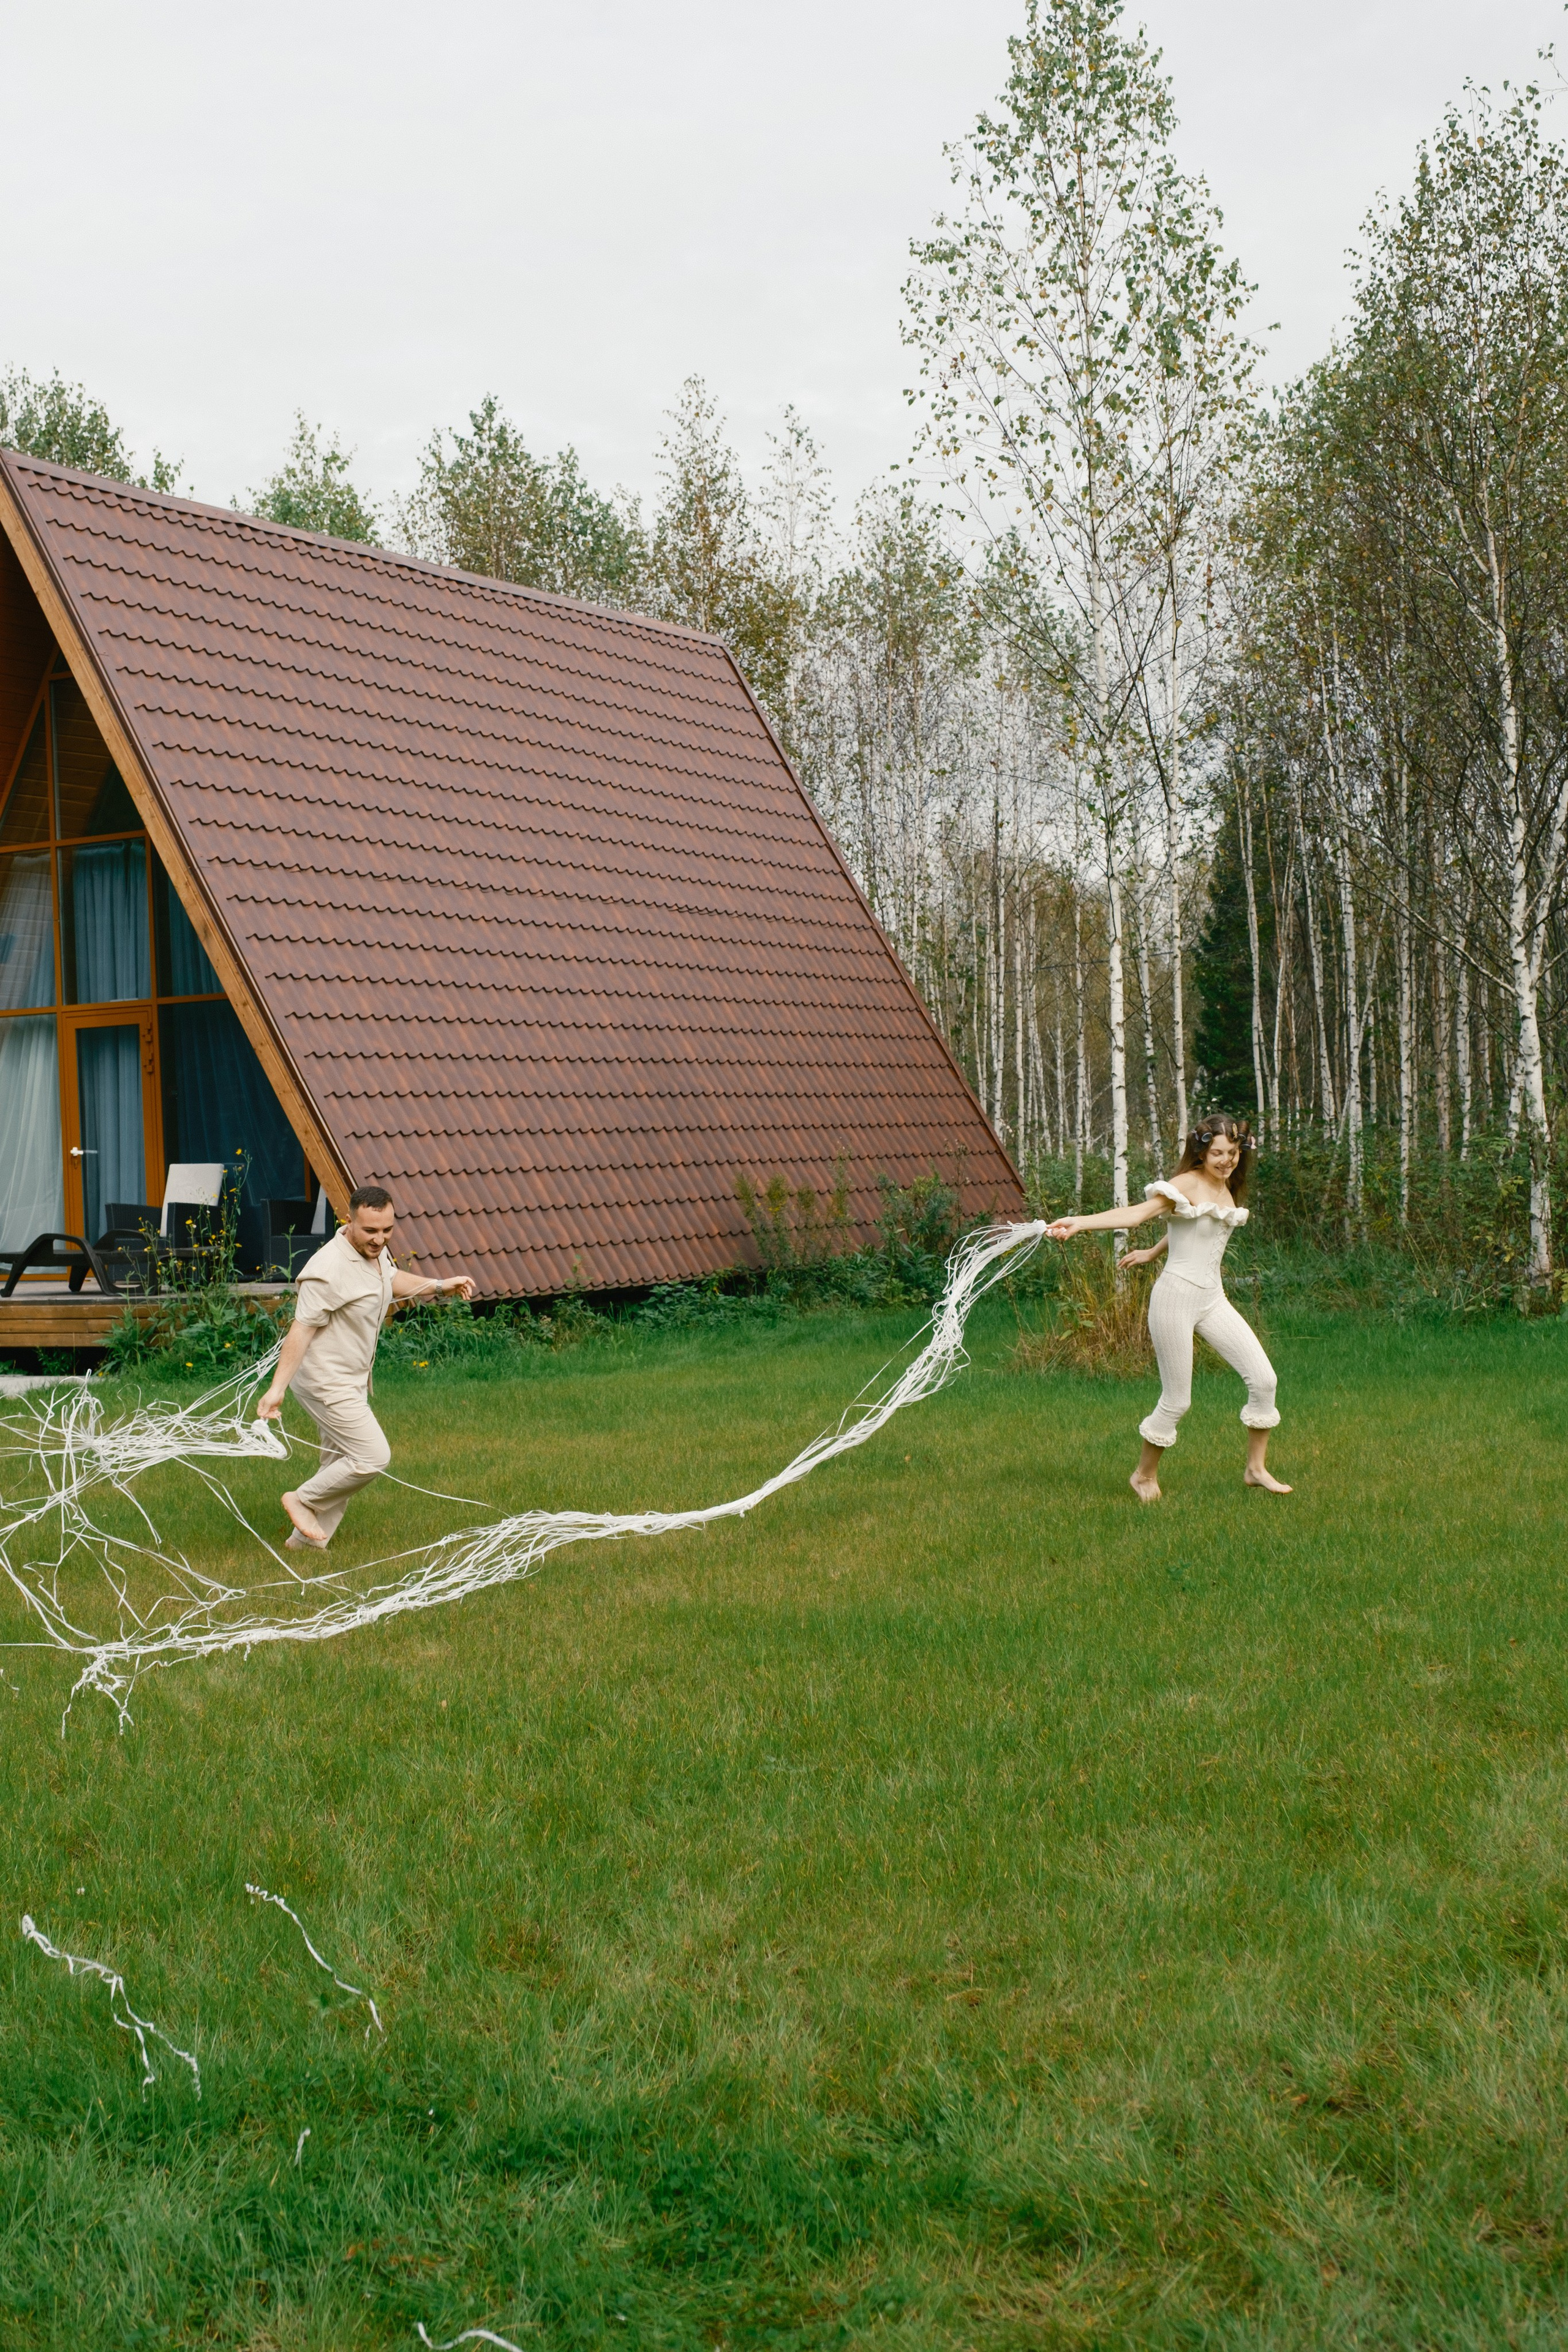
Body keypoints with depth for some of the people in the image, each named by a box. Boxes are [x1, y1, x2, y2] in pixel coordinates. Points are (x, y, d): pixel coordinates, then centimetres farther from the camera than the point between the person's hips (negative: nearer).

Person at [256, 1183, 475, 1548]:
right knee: (373, 1457, -11)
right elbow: (301, 1330, -26)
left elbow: (393, 1279, 27)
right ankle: (303, 1500, 7)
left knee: (340, 1466, 15)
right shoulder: (329, 1270, -27)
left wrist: (441, 1285, 20)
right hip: (327, 1382, -9)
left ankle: (305, 1540, 26)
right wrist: (277, 1389, -28)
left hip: (352, 1379, 9)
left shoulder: (376, 1251, 2)